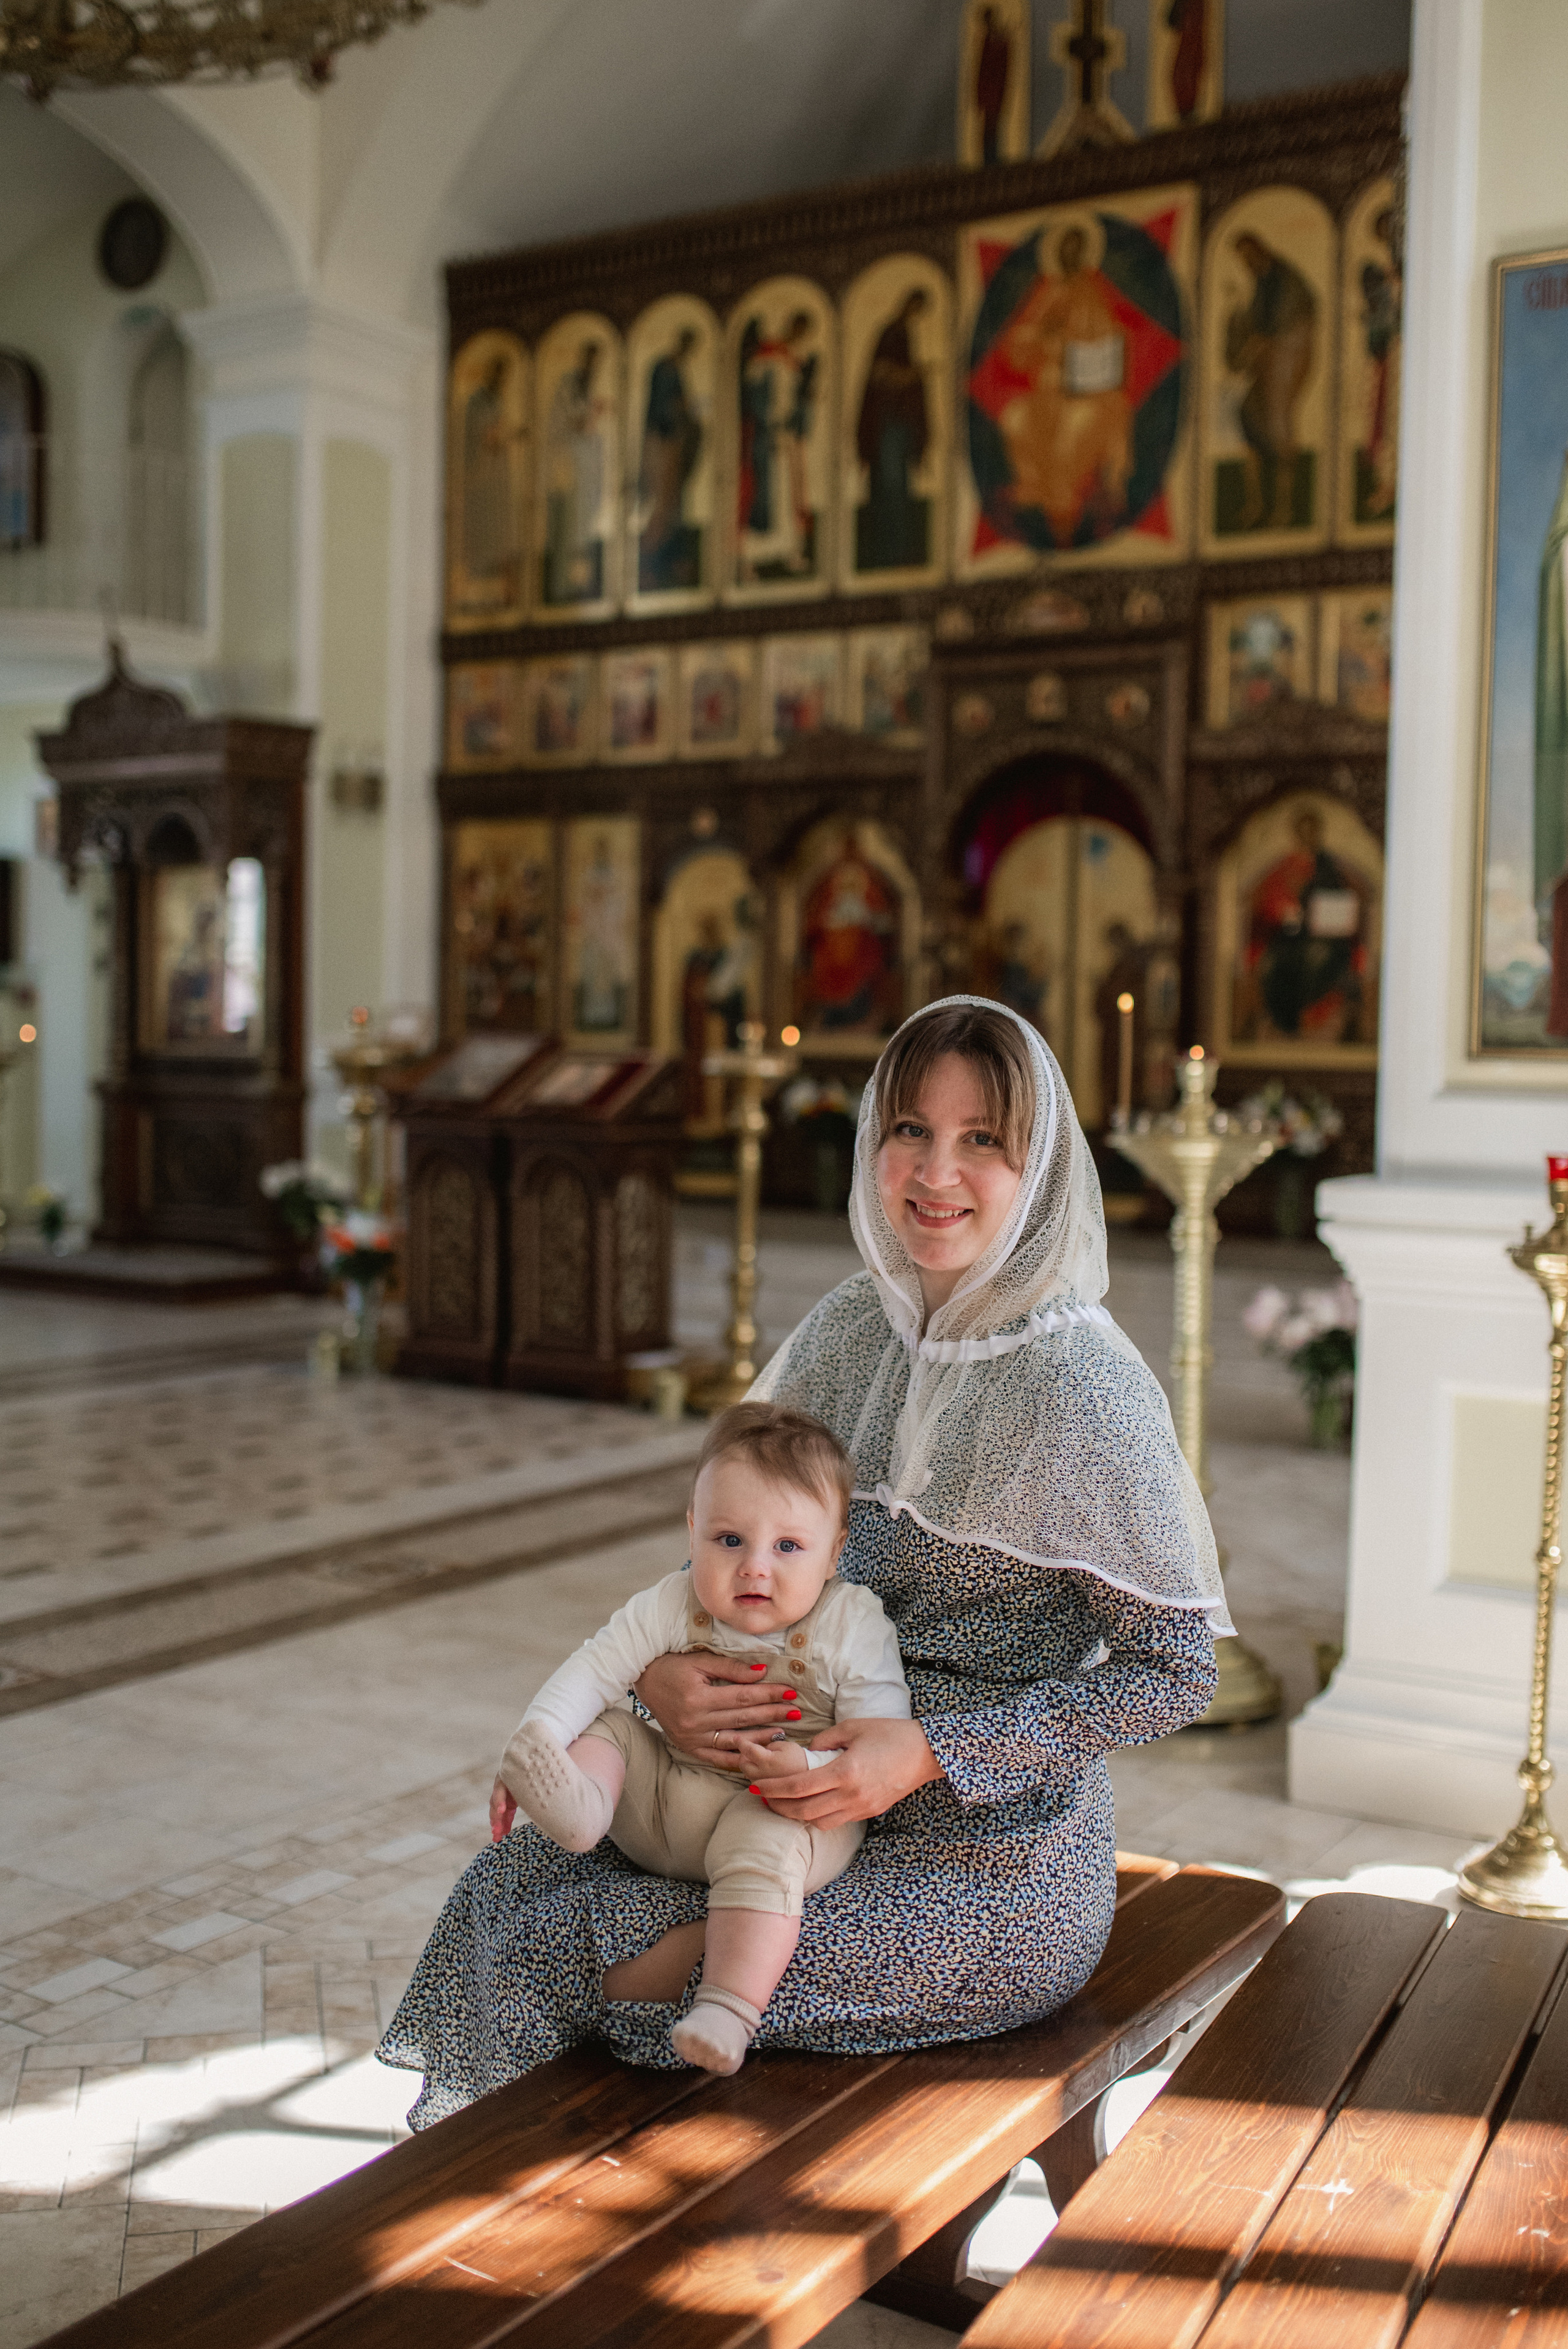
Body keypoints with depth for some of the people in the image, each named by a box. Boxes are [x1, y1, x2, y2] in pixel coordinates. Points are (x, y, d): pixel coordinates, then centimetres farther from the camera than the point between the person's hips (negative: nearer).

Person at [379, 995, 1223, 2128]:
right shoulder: (853, 1330, 1)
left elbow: (1175, 1669, -15)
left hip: (999, 1871, -6)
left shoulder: (1078, 1384, -18)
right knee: (521, 1874, -5)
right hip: (833, 1803, 6)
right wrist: (662, 1673, -12)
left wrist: (927, 1752, -22)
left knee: (618, 1965, -19)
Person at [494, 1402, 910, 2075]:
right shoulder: (672, 1607, -3)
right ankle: (579, 1806, -33)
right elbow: (593, 1673, -2)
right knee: (607, 1727, -4)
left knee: (766, 1843, -35)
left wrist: (812, 1769, -36)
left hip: (785, 1814, -5)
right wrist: (531, 1748, -16)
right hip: (663, 1793, 5)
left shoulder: (854, 1629, -13)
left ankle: (728, 2008, -39)